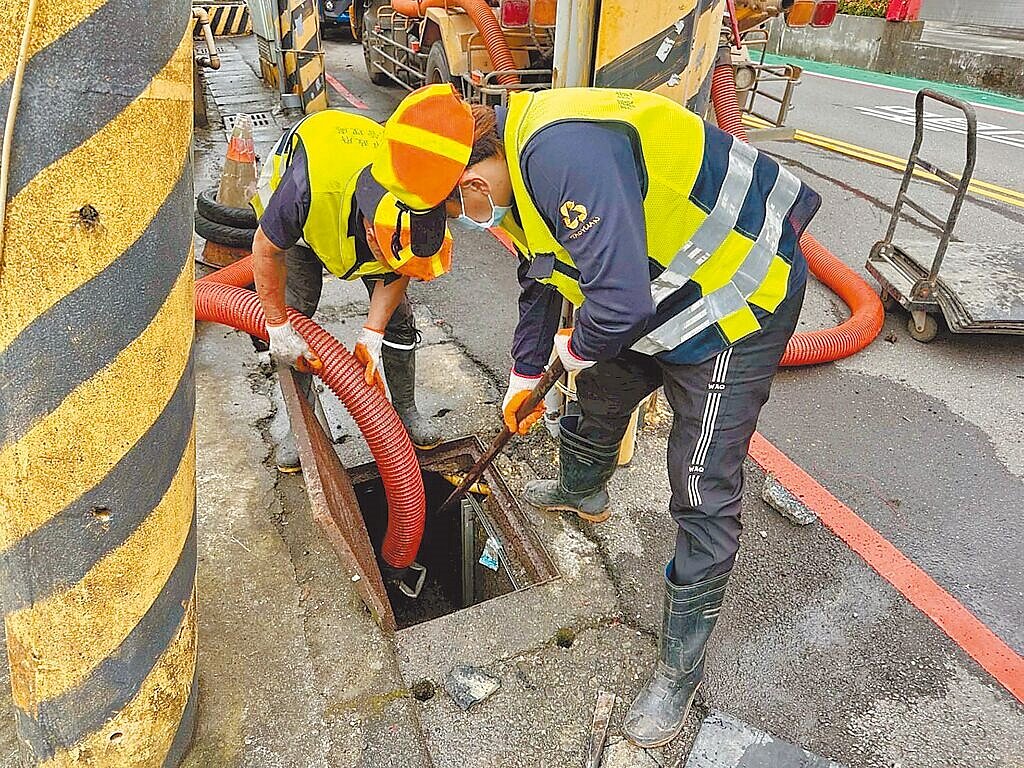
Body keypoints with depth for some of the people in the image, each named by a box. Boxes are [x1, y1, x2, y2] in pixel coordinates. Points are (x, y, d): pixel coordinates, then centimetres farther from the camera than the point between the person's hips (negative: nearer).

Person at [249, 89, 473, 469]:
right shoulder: (304, 187, -48)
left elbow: (397, 274, -17)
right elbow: (267, 251, -27)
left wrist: (371, 336, -23)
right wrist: (278, 327, -22)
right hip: (300, 217, -2)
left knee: (398, 317, -3)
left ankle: (405, 409, 16)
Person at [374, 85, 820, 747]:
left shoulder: (563, 153, -32)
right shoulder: (516, 158, 3)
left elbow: (621, 302, -39)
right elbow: (541, 279, 17)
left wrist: (577, 347, -14)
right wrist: (525, 378, 26)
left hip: (737, 301, -9)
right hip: (656, 293, 10)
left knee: (705, 497, -4)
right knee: (602, 392, 26)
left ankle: (681, 669, 14)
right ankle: (581, 490, 57)